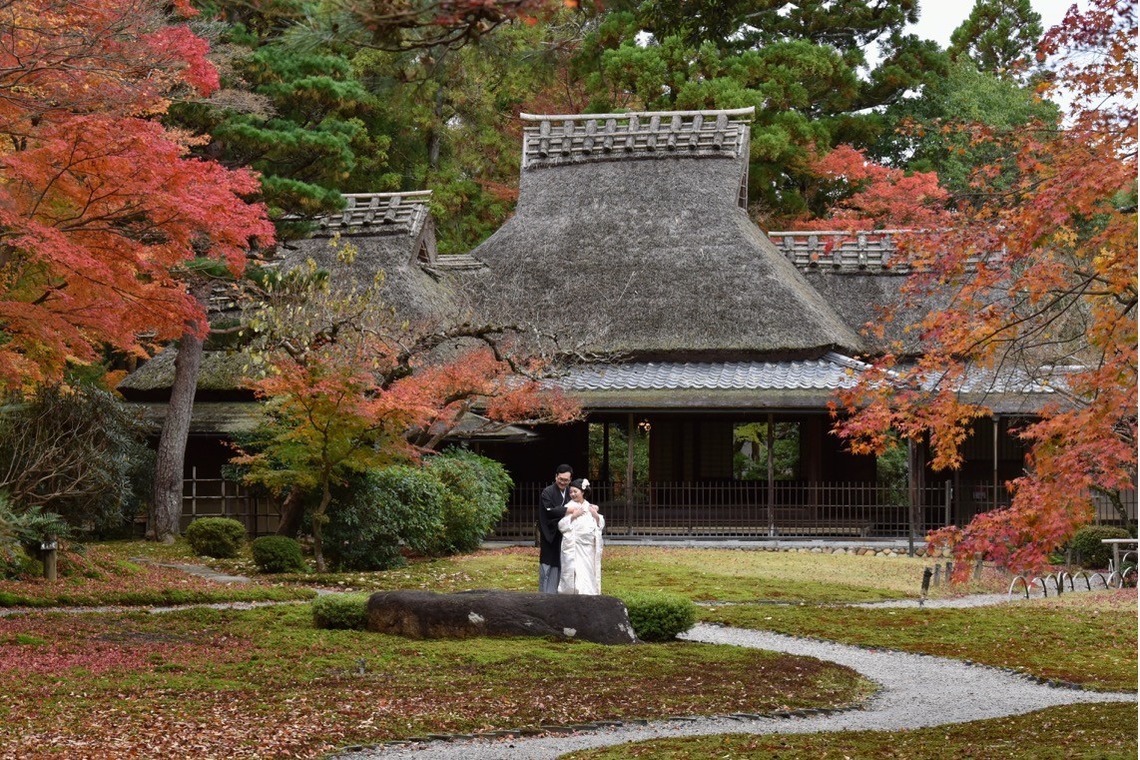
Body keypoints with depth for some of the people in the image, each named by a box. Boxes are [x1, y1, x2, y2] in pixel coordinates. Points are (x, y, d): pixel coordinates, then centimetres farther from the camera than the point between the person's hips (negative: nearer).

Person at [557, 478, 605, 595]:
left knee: (588, 573, 7)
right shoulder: (569, 507, -1)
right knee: (575, 572, -12)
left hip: (589, 547, 4)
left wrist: (596, 515, -4)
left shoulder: (590, 507, 12)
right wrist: (573, 516, -17)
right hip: (573, 548, -4)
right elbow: (561, 525, -9)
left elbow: (601, 524, 13)